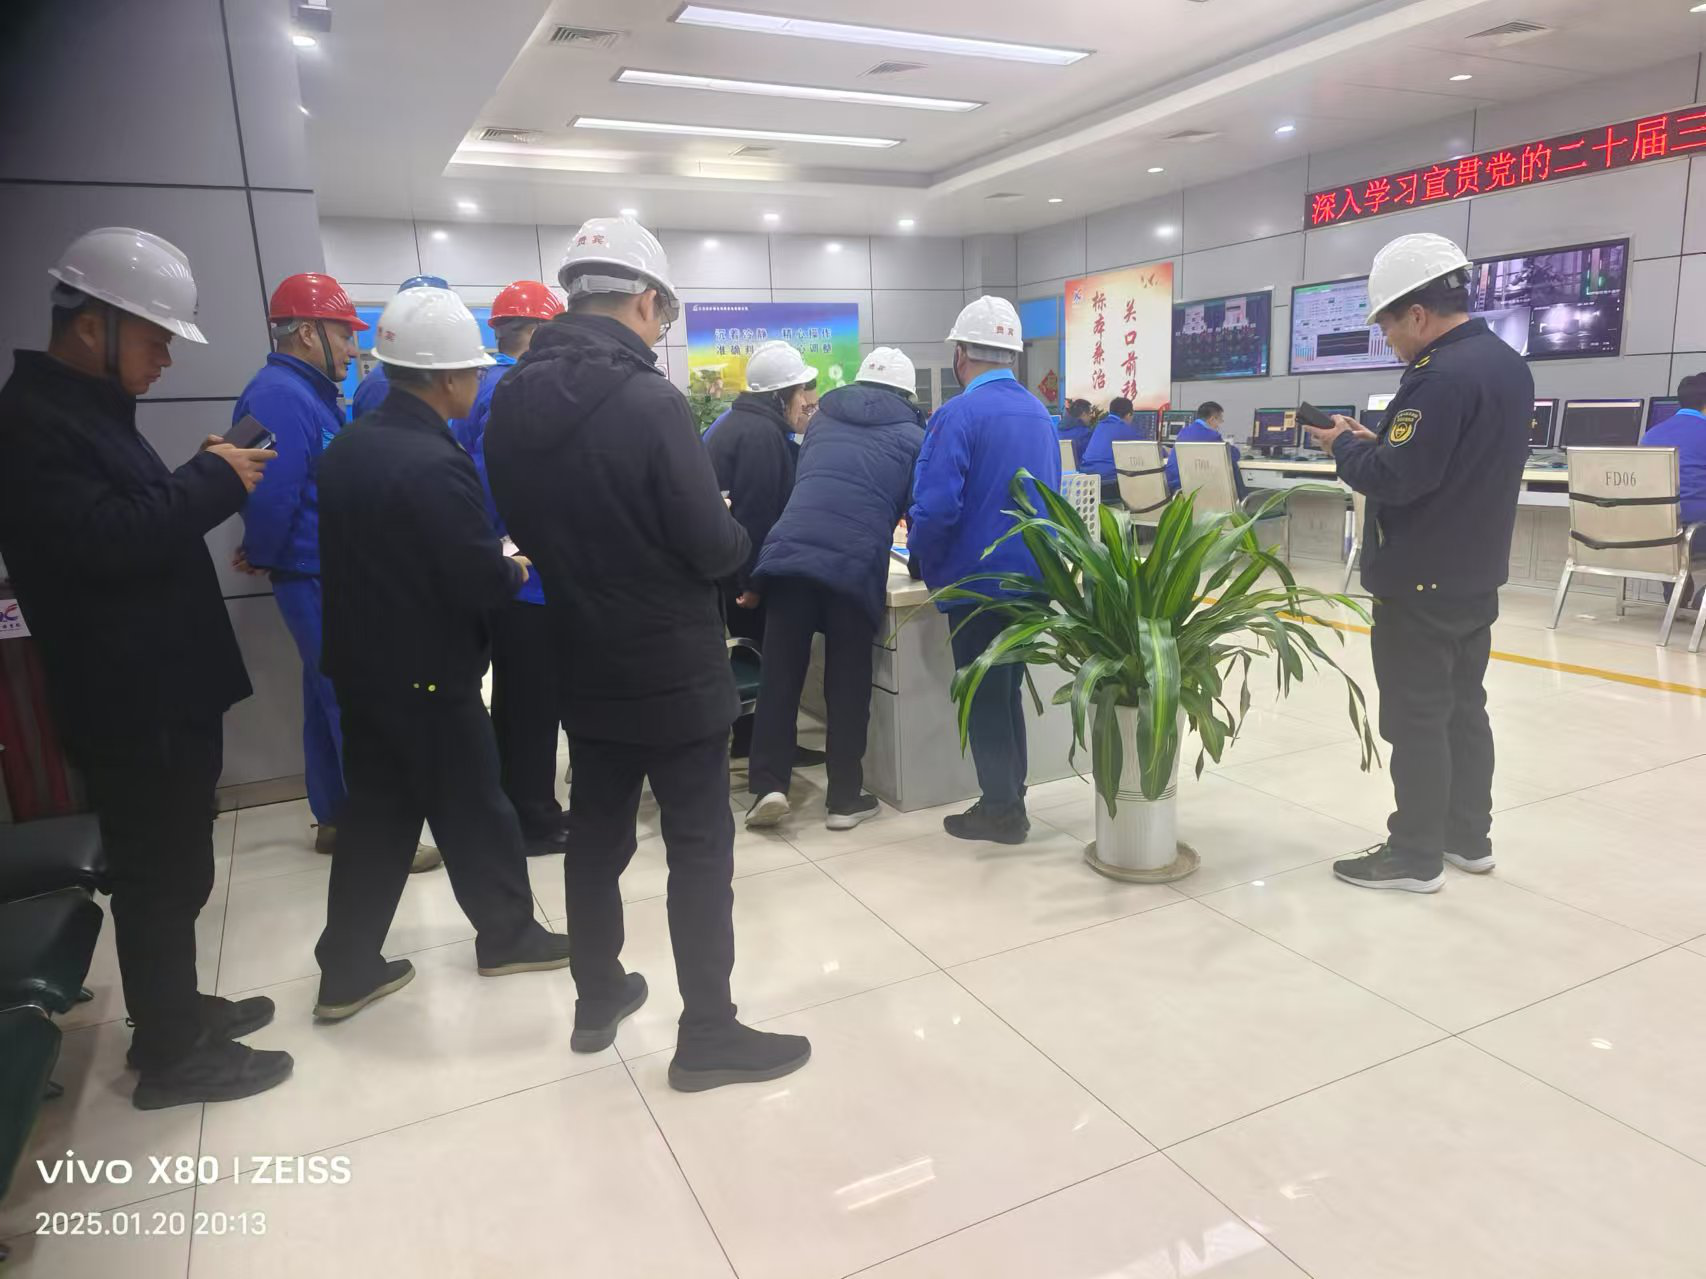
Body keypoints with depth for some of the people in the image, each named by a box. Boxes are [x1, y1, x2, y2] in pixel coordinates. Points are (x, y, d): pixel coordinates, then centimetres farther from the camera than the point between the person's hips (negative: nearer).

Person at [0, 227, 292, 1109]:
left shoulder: (88, 409, 15)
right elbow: (101, 540, -27)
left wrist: (205, 478, 5)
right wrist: (212, 481, -19)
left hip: (165, 691, 10)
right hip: (131, 703, -10)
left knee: (169, 871, 19)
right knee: (160, 877, 2)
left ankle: (172, 1012, 35)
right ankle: (173, 1057, 18)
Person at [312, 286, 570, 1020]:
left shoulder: (348, 447, 5)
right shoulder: (436, 464, -23)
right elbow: (482, 585, -23)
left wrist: (490, 564, 14)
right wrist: (516, 571, 0)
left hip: (360, 660, 8)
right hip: (429, 673, -8)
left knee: (375, 814, 16)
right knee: (472, 809, 9)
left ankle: (346, 971, 24)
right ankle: (507, 936, 28)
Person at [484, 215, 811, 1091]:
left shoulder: (511, 402, 1)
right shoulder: (649, 402, -21)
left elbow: (524, 528, 11)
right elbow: (716, 550, -20)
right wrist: (737, 536, 2)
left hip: (582, 664, 7)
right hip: (674, 670, -7)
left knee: (595, 832, 19)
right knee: (700, 848, 4)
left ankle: (597, 1000, 34)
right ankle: (708, 1035, 15)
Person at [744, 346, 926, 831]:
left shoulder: (823, 419, 25)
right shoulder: (913, 436, 15)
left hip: (788, 554, 2)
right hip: (855, 566, -2)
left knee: (779, 677, 9)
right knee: (848, 685, 9)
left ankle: (768, 786, 5)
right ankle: (845, 798, 15)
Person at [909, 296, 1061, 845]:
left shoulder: (959, 414, -16)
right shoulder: (1039, 413, 9)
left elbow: (934, 508, -23)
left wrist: (924, 563, -6)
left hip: (979, 579, -7)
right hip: (1031, 576, 7)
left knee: (983, 697, 5)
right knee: (1006, 691, 19)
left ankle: (1001, 810, 14)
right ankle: (1011, 798, 28)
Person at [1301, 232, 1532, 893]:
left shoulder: (1442, 374, -21)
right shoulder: (1507, 363, 10)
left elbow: (1395, 478, -25)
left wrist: (1344, 445, -8)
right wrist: (1376, 441, 7)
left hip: (1421, 581, -10)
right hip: (1474, 574, 10)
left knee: (1418, 718, 0)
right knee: (1464, 706, 17)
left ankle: (1415, 855, 10)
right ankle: (1468, 836, 29)